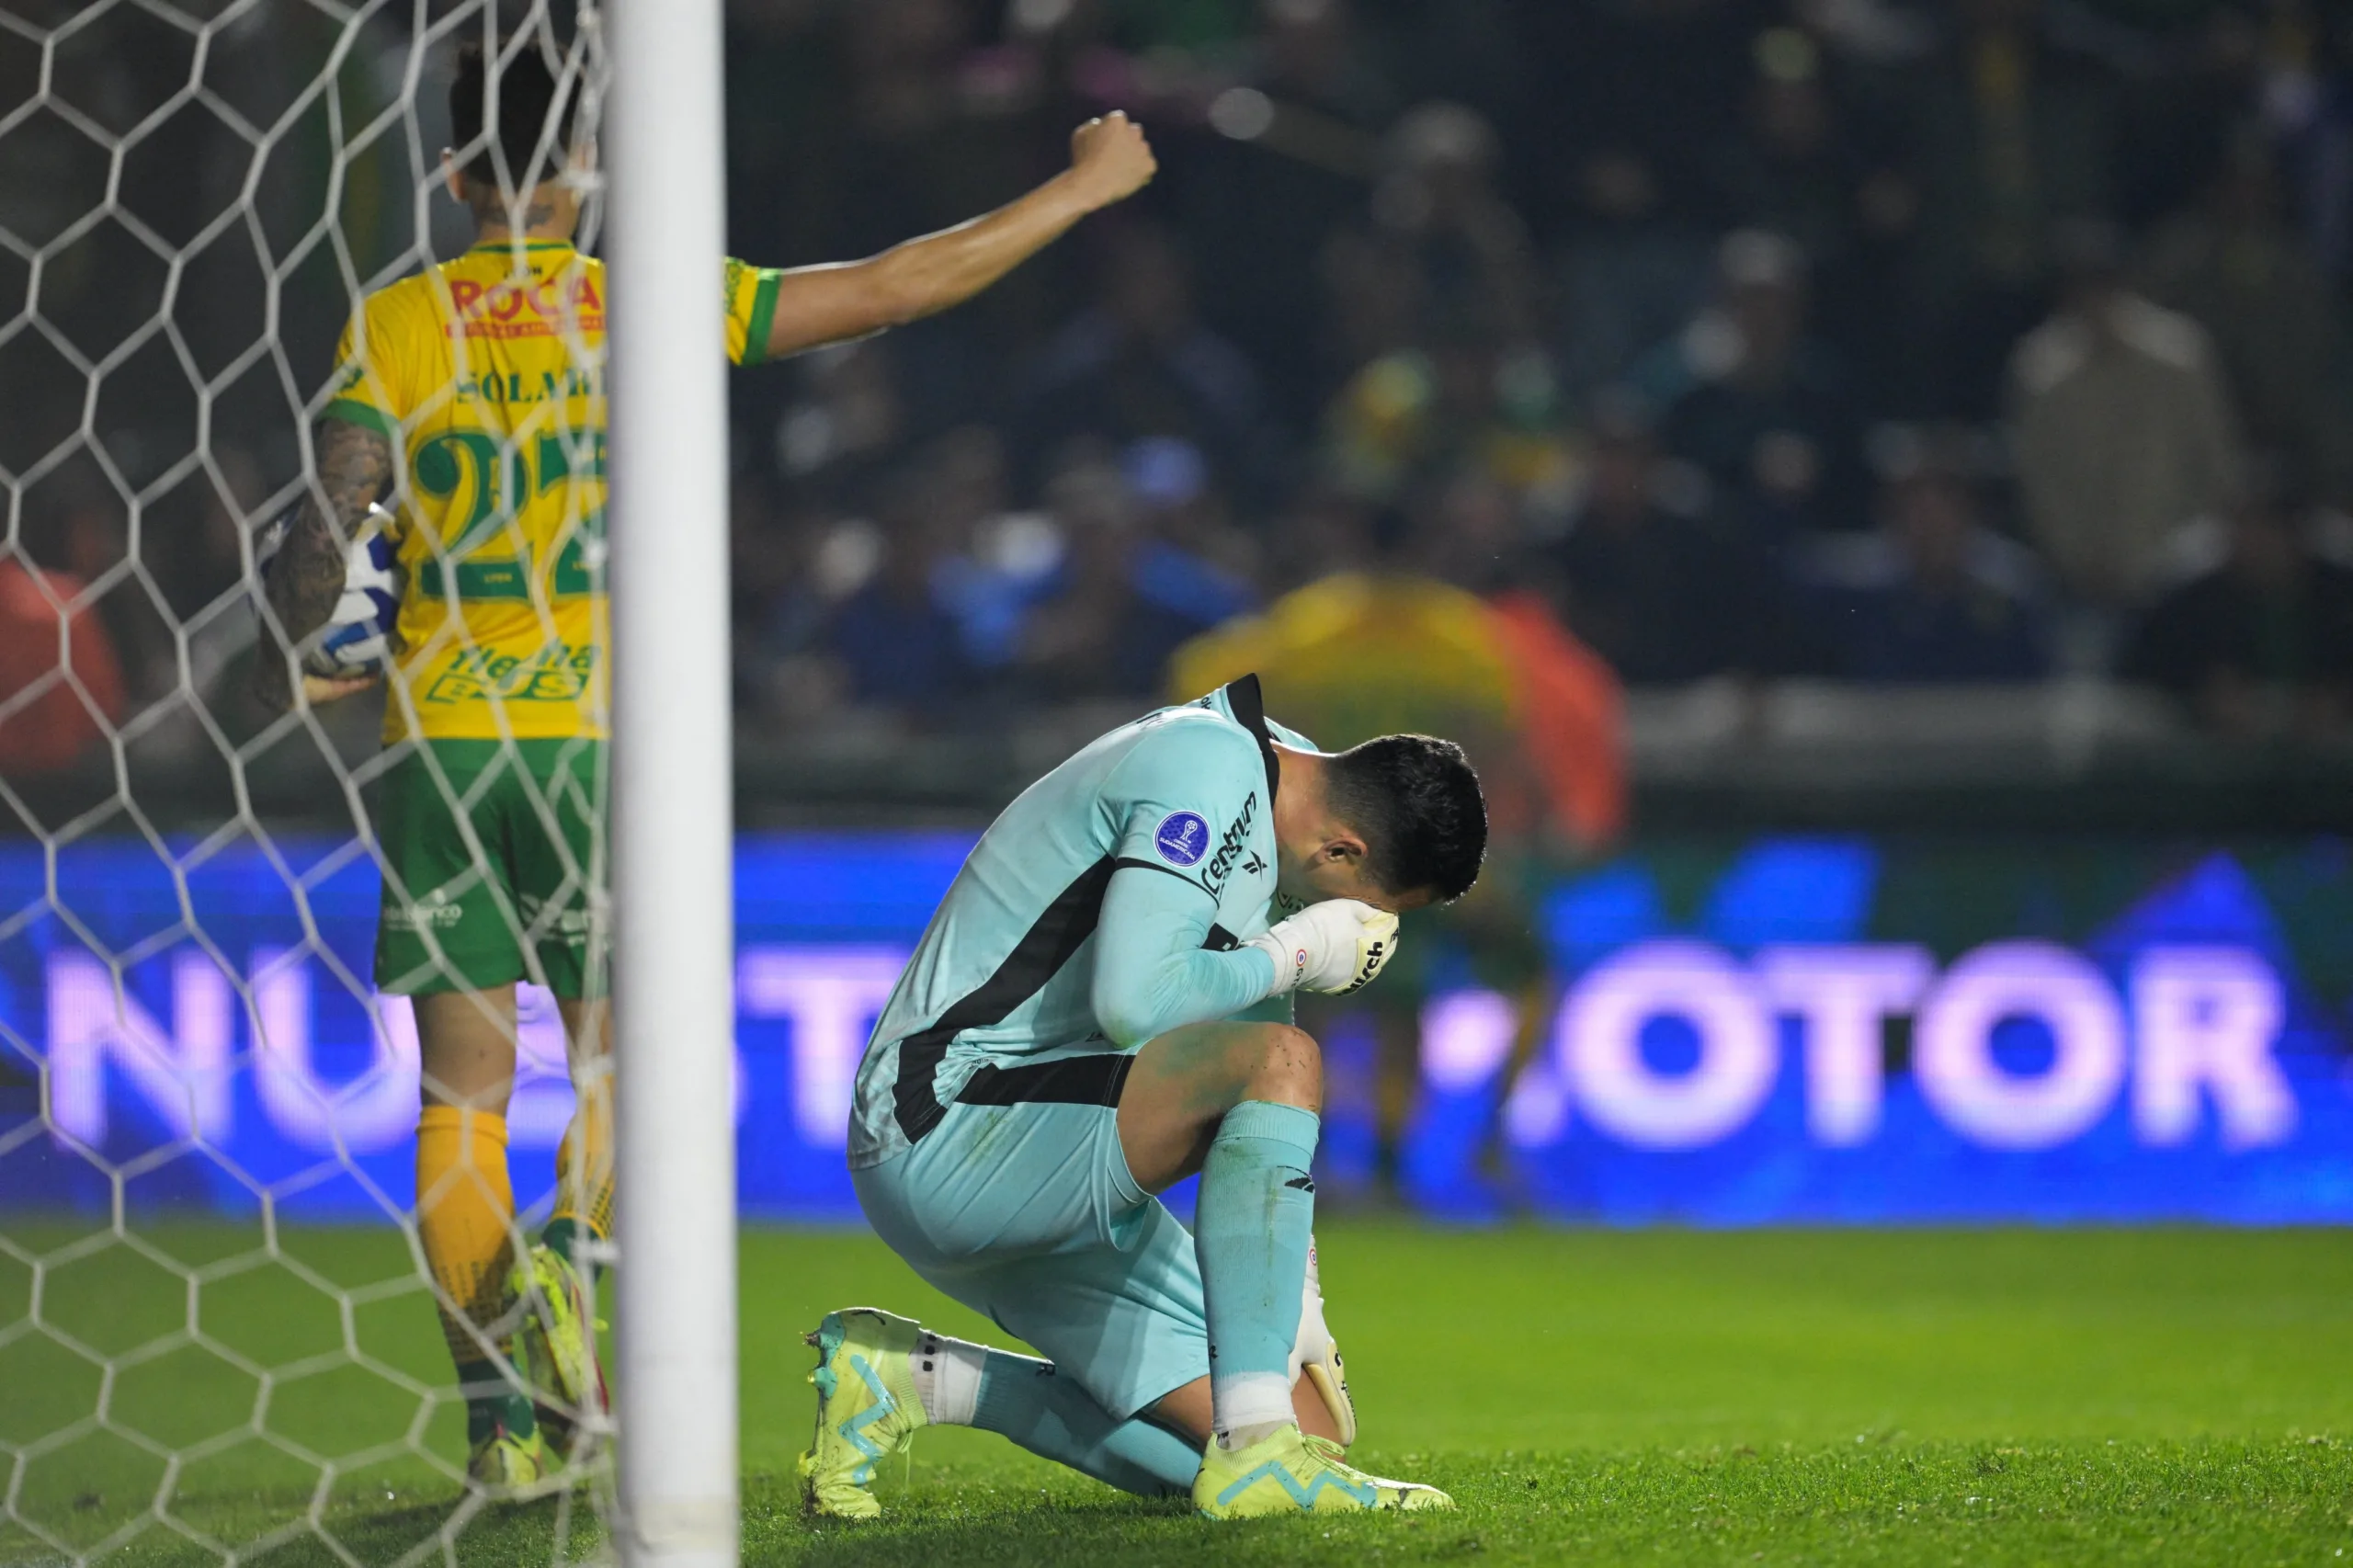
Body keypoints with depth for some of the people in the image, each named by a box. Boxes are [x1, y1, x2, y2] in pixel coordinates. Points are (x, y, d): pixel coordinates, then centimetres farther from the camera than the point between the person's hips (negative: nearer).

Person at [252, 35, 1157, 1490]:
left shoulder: (400, 323, 2)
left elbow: (327, 526, -5)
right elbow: (892, 289, 1)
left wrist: (285, 666, 14)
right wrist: (1083, 187, 11)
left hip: (442, 735, 1)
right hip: (600, 730, -1)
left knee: (465, 1090, 5)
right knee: (616, 1057, 9)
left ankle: (498, 1418, -1)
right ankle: (561, 1250, -23)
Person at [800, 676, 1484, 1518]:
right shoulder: (1212, 770, -16)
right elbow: (1134, 1004, -30)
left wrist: (1295, 1301, 19)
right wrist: (1296, 953, -13)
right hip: (943, 1135, -10)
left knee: (1310, 1425, 1)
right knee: (1281, 1061, -30)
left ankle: (909, 1378, 10)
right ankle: (1255, 1453, -30)